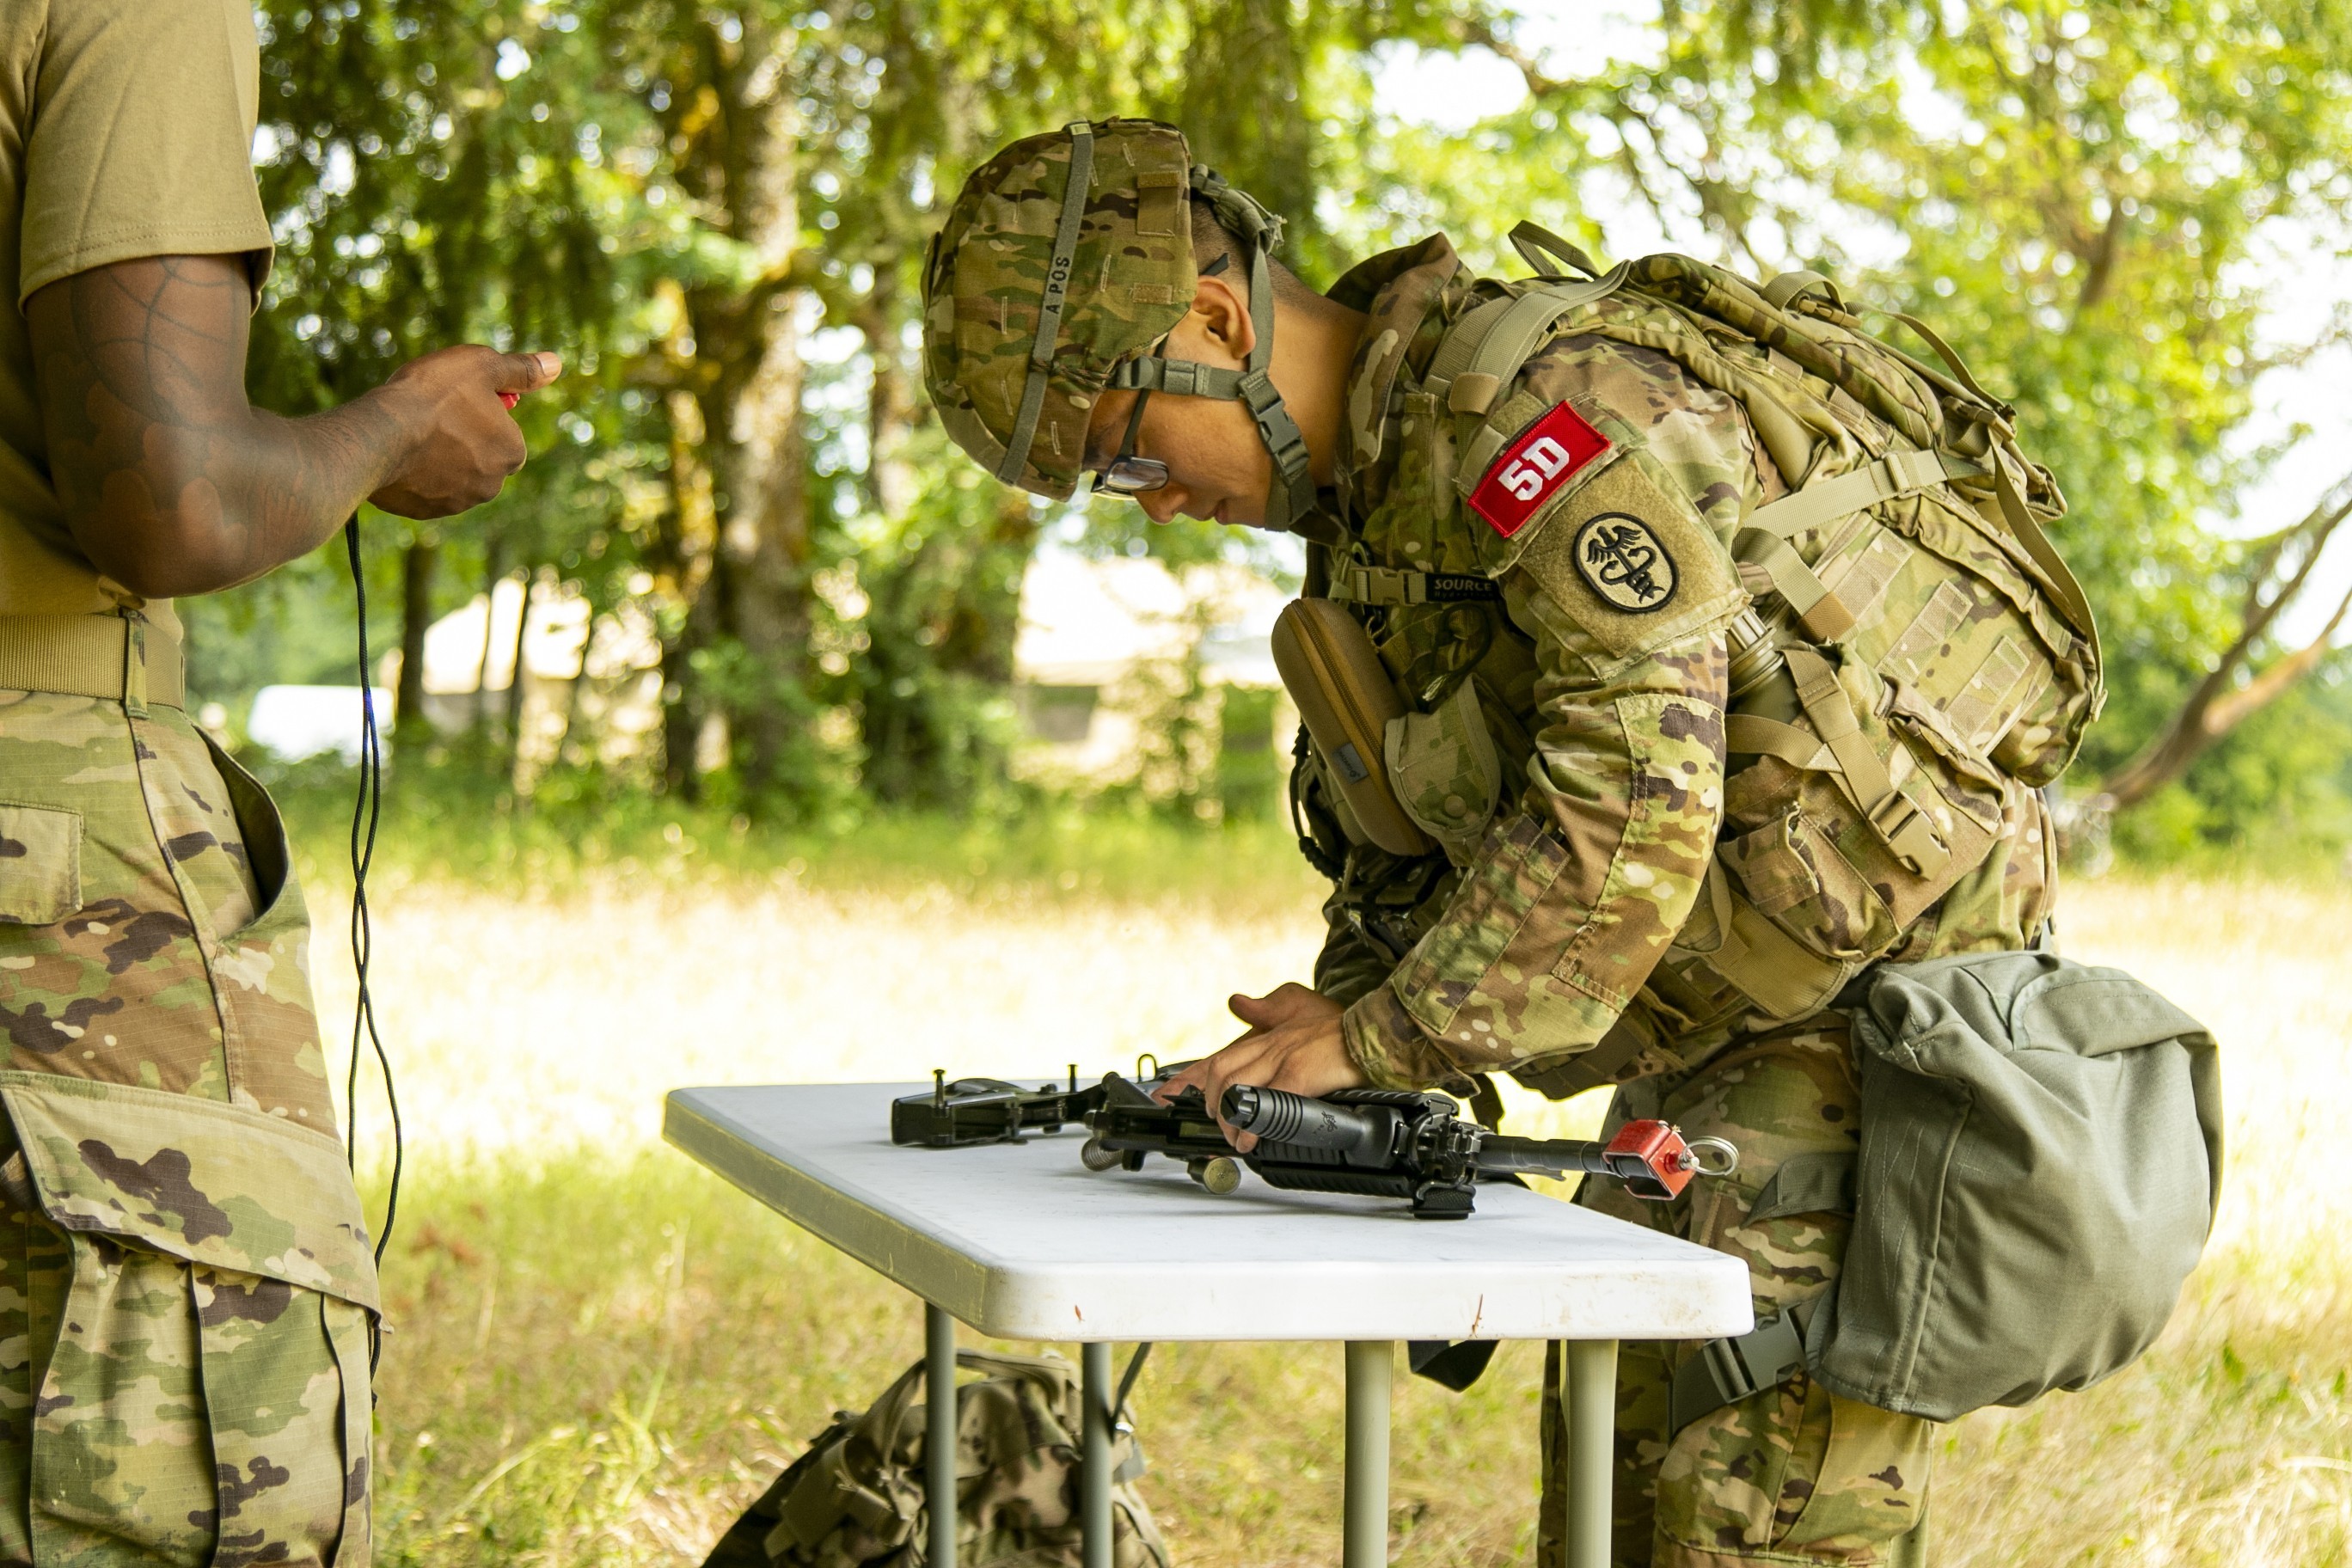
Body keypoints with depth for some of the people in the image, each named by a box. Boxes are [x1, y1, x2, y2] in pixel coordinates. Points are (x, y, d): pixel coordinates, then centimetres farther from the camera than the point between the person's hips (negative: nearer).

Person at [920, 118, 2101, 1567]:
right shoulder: (1375, 499, 11)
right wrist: (1316, 1078, -1)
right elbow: (1410, 861, 16)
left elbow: (1629, 805, -29)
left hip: (1874, 957, -10)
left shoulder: (1547, 400, -21)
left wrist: (1387, 1036, -23)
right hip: (1721, 1021, 10)